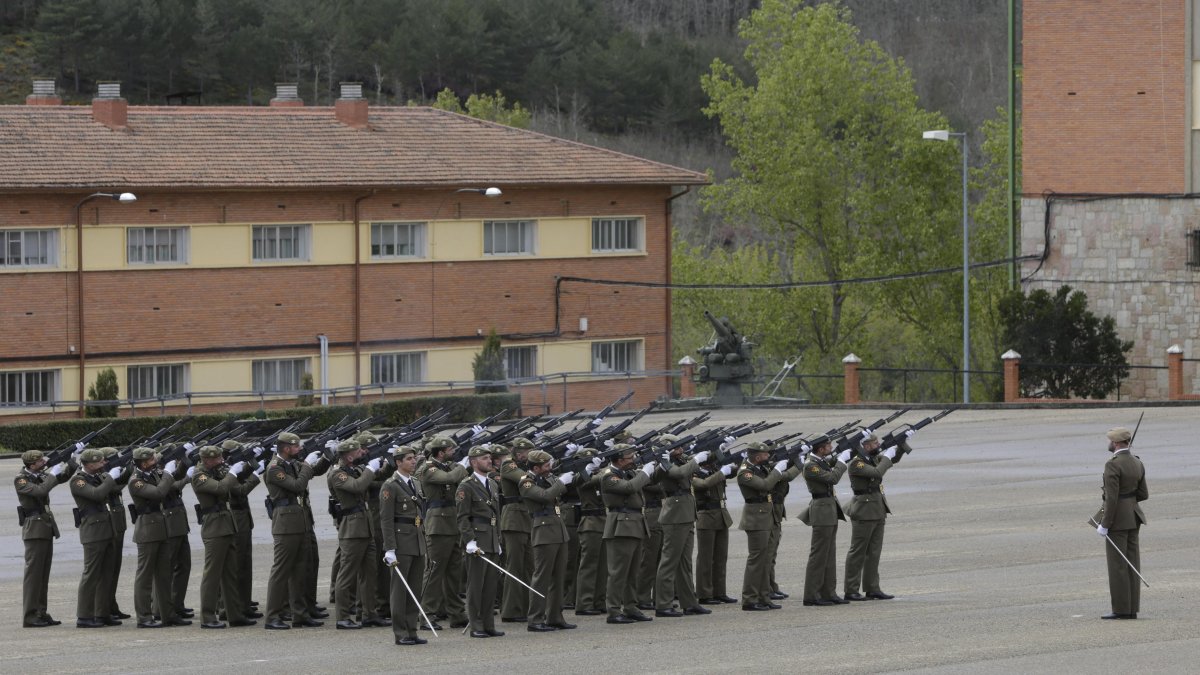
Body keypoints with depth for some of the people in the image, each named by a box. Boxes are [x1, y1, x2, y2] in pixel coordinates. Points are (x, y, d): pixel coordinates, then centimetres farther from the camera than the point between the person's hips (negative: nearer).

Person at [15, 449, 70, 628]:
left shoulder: (41, 475, 11)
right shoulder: (21, 479, -11)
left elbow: (63, 477, 17)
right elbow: (40, 491, -27)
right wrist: (53, 474, -17)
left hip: (47, 528, 8)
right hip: (34, 529, -8)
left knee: (44, 573, 8)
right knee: (33, 571, -8)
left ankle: (41, 613, 11)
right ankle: (30, 616, -9)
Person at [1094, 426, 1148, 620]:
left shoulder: (1113, 465, -18)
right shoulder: (1137, 464, 7)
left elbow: (1111, 497, -21)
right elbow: (1143, 494, 11)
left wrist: (1104, 525, -16)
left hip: (1117, 518, -8)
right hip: (1133, 516, 8)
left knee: (1117, 564, -3)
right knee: (1131, 564, 8)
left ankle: (1121, 609, -3)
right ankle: (1132, 609, 9)